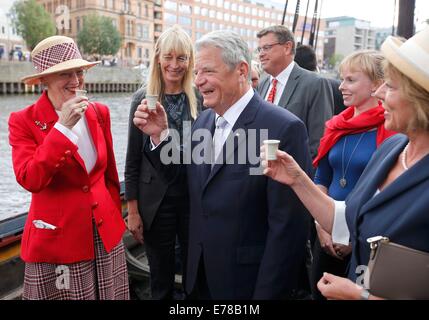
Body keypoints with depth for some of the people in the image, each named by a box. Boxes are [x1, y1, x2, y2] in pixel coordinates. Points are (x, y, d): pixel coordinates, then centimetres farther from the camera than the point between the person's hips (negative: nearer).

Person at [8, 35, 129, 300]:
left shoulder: (99, 113, 2)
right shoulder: (23, 121, -9)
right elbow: (30, 180, -21)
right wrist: (62, 127, -25)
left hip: (106, 233, 4)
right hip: (57, 240, -3)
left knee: (109, 294, 16)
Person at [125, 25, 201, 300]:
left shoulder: (201, 98, -2)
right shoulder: (143, 98, -4)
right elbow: (133, 158, -1)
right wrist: (133, 210, -1)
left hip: (194, 196, 1)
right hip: (155, 199, 0)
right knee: (161, 275, 15)